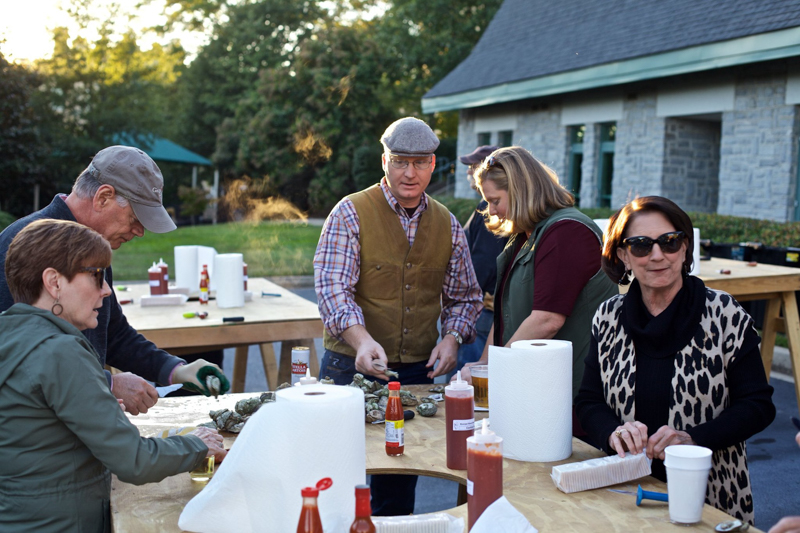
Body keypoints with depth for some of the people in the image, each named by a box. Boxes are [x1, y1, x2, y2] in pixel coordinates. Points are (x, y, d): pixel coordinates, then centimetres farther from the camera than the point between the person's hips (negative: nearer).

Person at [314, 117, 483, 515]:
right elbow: (332, 287, -15)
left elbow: (464, 295, 16)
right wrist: (361, 339, -32)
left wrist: (452, 337, -4)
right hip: (352, 367, -3)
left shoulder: (447, 224, 8)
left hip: (418, 371, 3)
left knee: (399, 488, 12)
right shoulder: (350, 214, -5)